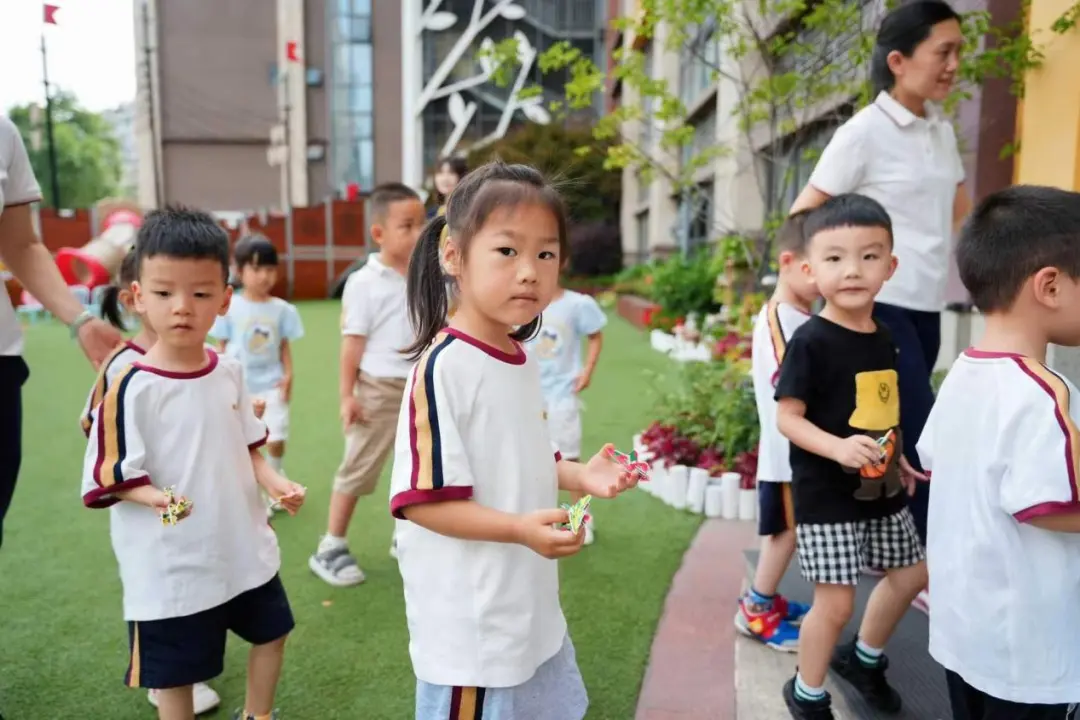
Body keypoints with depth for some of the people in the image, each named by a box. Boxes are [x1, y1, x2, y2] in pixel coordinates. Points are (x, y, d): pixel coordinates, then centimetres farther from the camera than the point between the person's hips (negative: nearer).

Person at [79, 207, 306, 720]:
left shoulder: (229, 372, -3)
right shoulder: (131, 388, -19)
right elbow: (113, 478, -15)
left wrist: (276, 483, -8)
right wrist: (157, 499, -33)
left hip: (245, 548, 6)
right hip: (171, 566, -5)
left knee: (271, 633, 24)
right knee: (175, 674, 14)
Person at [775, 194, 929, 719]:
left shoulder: (883, 338, 4)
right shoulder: (811, 340, -19)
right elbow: (787, 417, -20)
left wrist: (897, 459, 16)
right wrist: (837, 447, -32)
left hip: (880, 489, 8)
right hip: (826, 494, -8)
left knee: (911, 573, 21)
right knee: (834, 602, -2)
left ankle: (863, 658, 45)